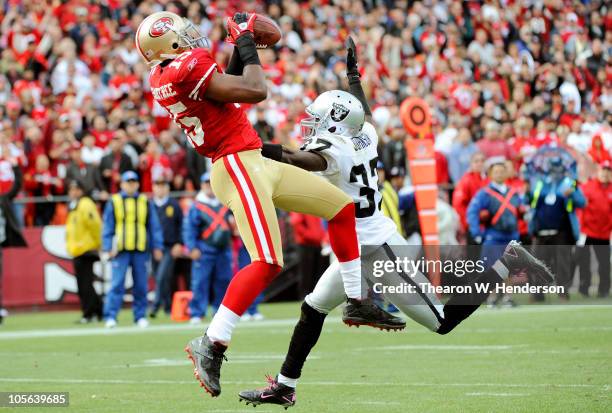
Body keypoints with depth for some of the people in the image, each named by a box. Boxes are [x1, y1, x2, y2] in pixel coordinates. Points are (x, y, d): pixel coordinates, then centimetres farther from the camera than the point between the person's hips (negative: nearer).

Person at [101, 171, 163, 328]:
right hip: (120, 250, -2)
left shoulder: (145, 202, 11)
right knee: (117, 284, -9)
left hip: (140, 250, 2)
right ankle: (110, 317, -10)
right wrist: (107, 249, -4)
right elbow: (107, 227, 4)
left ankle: (140, 316, 13)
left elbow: (154, 226, 11)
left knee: (141, 285, 5)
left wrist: (157, 247, 5)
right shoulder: (114, 202, 6)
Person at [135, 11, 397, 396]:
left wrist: (240, 47, 20)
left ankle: (357, 301, 22)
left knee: (341, 206, 16)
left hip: (253, 164, 10)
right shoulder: (188, 66, -17)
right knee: (267, 263, -21)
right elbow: (255, 91, -17)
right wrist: (246, 43, -4)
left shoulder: (163, 77, 12)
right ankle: (211, 345, -18)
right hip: (238, 166, -10)